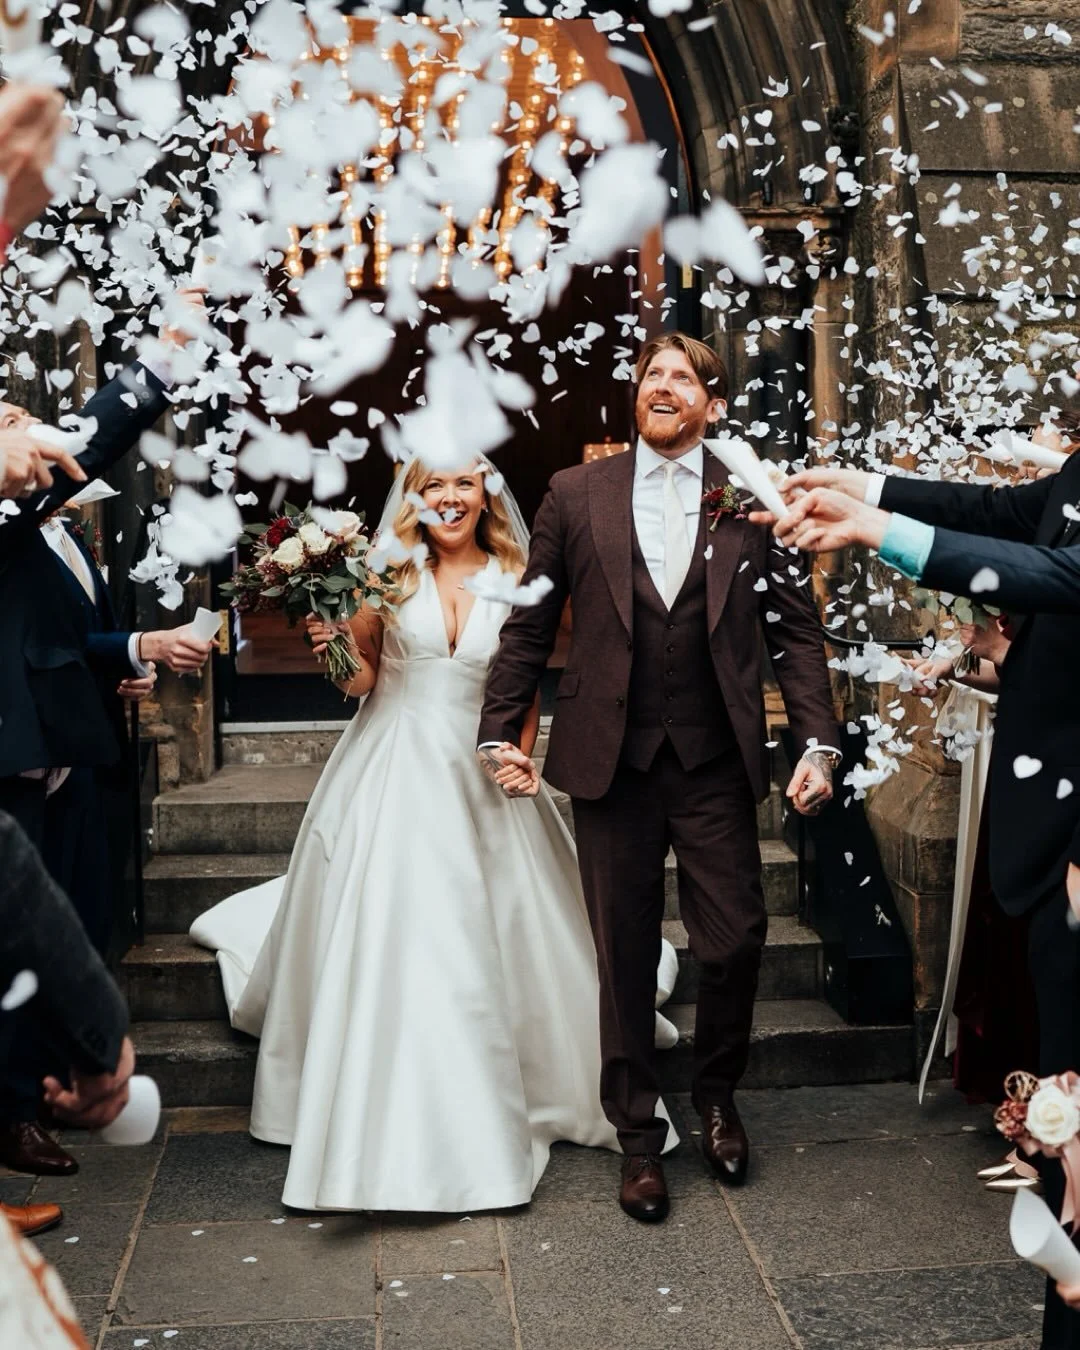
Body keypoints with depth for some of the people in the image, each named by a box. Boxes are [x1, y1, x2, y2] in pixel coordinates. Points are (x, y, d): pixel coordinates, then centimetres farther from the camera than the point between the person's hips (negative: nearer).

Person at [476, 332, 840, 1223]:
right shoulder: (577, 494, 5)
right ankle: (638, 1136, 27)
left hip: (717, 765, 0)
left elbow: (796, 630, 2)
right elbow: (530, 624, 6)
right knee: (625, 958, 9)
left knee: (737, 941, 3)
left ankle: (717, 1097, 33)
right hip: (613, 763, 0)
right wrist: (500, 732, 1)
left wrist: (817, 741, -7)